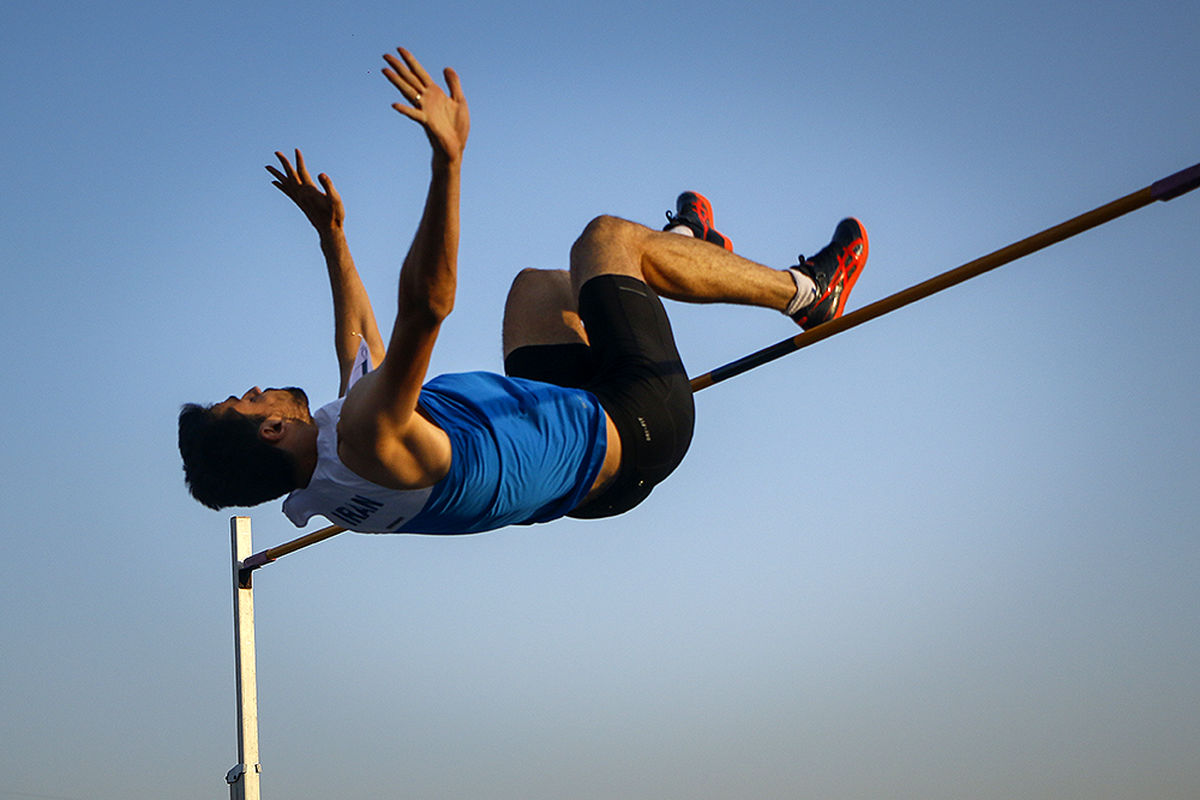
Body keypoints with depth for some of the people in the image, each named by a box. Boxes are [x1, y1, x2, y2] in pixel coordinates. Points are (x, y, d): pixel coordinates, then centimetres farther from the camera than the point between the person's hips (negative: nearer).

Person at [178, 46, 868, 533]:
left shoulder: (329, 491, -3)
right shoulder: (363, 434, -33)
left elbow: (361, 344, 15)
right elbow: (427, 303, -45)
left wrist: (332, 237, 21)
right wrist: (448, 158, -49)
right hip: (633, 428, -9)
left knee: (535, 285, 26)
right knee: (607, 237, -3)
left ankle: (684, 252, 48)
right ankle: (802, 290, 16)